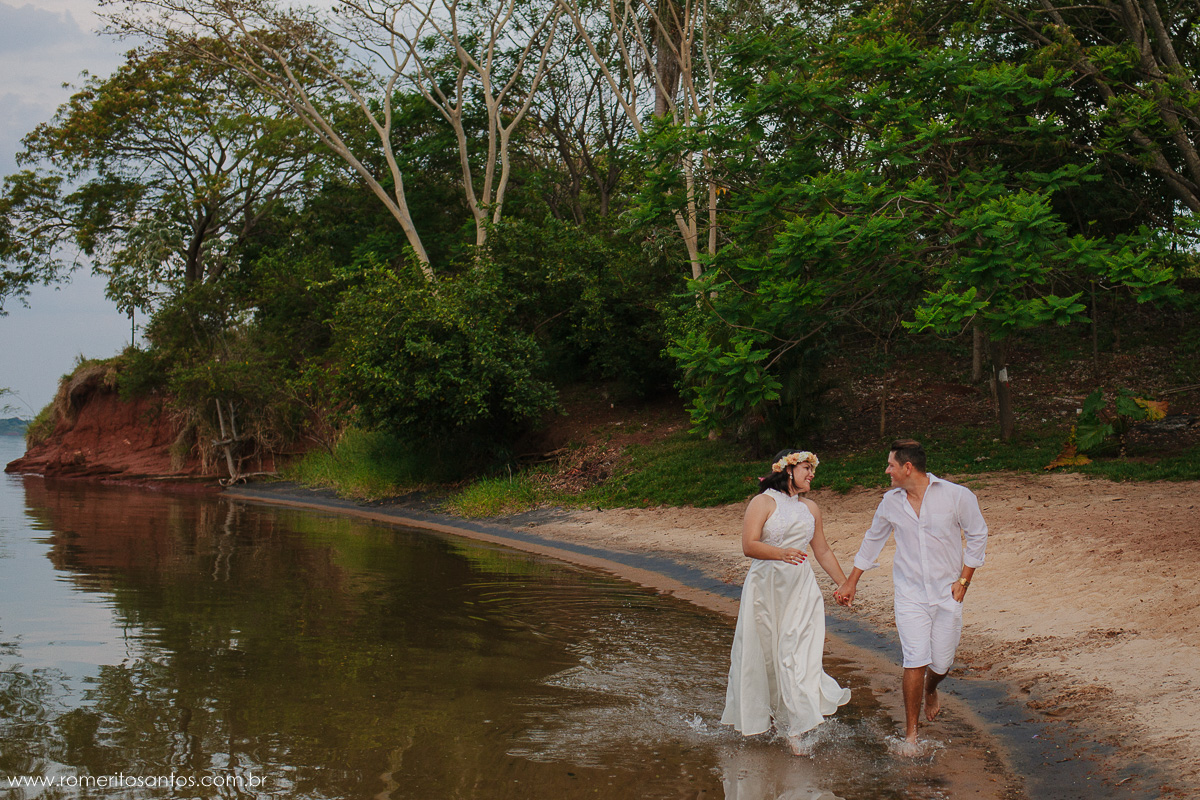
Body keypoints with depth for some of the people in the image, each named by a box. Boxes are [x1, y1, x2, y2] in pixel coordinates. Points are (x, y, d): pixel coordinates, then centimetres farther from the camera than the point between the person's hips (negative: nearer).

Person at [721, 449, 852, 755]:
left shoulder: (810, 508, 14)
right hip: (766, 587, -3)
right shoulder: (763, 503, -4)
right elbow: (749, 545, -15)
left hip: (801, 589, 4)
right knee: (762, 654, 7)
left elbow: (823, 552, 22)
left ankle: (796, 728, -9)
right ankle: (753, 717, 27)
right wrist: (781, 553, -30)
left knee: (798, 655, -8)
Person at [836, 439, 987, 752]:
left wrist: (963, 580, -3)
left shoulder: (956, 496, -8)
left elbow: (977, 535, 2)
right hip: (910, 594, 1)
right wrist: (851, 582, 20)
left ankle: (930, 692, 43)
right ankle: (911, 734, 0)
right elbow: (873, 541, 16)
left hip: (947, 593, -1)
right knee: (915, 661, -11)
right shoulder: (891, 501, 1)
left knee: (941, 663, 6)